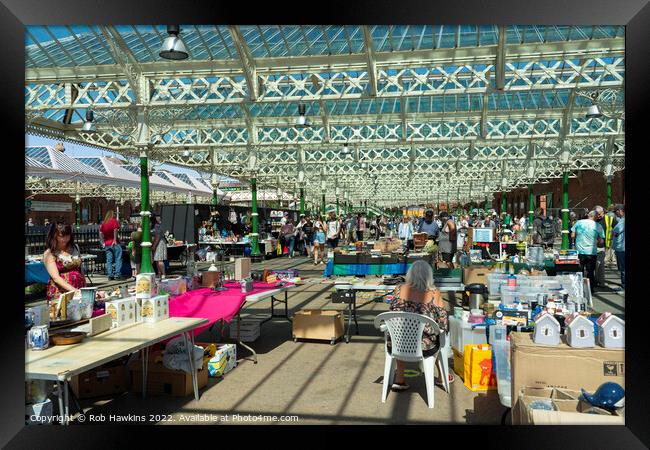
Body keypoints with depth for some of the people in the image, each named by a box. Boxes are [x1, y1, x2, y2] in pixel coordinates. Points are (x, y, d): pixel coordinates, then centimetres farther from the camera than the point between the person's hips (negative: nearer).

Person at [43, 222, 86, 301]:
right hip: (59, 293, -4)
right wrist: (73, 290, -22)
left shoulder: (75, 248, 14)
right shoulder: (49, 254, 0)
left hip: (79, 291, 4)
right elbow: (56, 278, -10)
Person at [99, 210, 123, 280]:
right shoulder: (114, 221, 1)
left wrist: (103, 243, 7)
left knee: (109, 260, 6)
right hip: (114, 244, -5)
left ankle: (110, 275, 5)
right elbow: (115, 230, -13)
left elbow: (100, 233, 7)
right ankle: (117, 274, -6)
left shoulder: (103, 223, 14)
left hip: (107, 245, 5)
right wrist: (115, 240, -14)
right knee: (118, 259, -1)